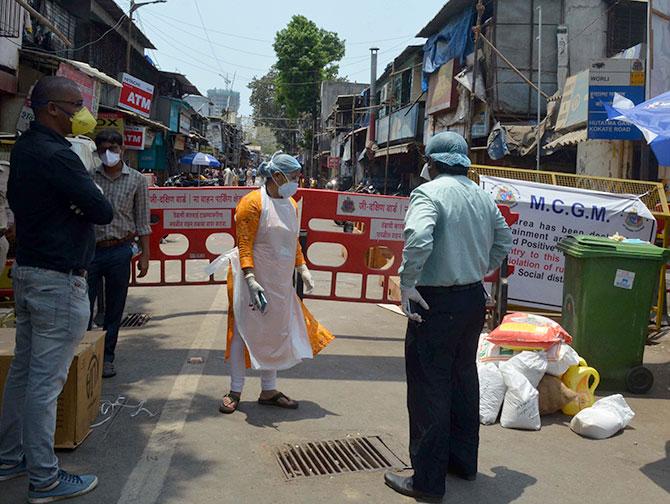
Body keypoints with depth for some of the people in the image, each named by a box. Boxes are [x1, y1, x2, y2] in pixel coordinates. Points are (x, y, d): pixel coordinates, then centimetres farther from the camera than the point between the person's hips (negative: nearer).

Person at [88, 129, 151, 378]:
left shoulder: (137, 180, 4)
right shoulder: (88, 177, 3)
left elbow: (142, 221, 5)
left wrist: (144, 255, 1)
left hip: (119, 251, 0)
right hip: (89, 249, 0)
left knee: (114, 309, 9)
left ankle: (107, 357, 21)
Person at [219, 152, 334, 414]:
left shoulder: (291, 204, 10)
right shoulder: (253, 202, -13)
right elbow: (244, 244, -17)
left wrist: (302, 268, 11)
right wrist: (251, 279, -26)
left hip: (280, 283, 7)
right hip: (254, 280, -7)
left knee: (276, 333, 12)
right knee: (243, 331, 2)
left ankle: (269, 390, 24)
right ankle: (235, 391, 14)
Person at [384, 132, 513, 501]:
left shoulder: (428, 193, -14)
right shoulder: (482, 196, 9)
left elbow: (418, 239, -30)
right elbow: (503, 240, 19)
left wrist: (407, 283, -20)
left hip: (436, 303, -8)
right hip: (474, 298, 8)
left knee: (428, 389, 1)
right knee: (463, 378, 20)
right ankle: (463, 460, 35)